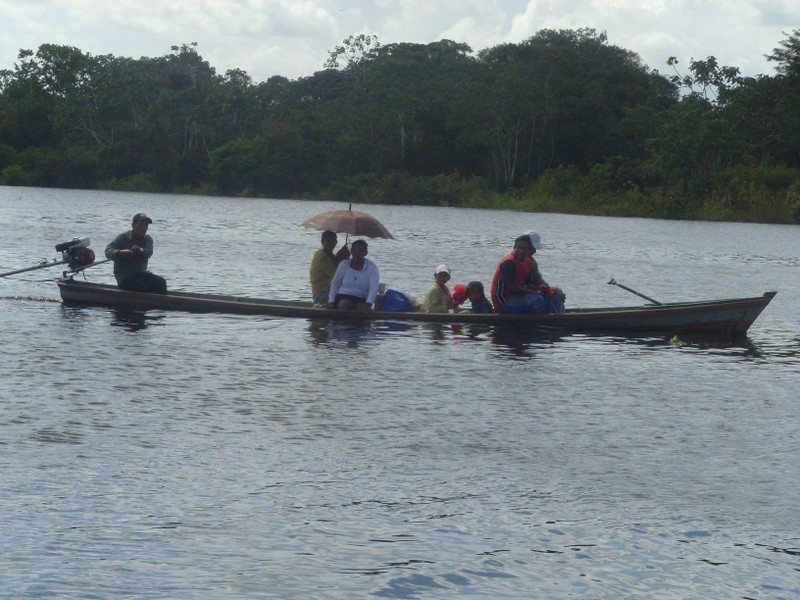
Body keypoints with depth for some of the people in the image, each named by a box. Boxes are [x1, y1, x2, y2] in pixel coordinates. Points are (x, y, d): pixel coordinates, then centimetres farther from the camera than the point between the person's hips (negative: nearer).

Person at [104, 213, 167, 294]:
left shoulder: (148, 239, 6)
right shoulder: (123, 237, -5)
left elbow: (148, 252, -16)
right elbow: (108, 251, -18)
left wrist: (141, 251, -42)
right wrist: (120, 253, -41)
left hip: (141, 273, 4)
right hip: (124, 277, -4)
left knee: (161, 282, -20)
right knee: (143, 288, -30)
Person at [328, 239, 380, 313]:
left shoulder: (372, 267, -2)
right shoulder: (344, 264, 6)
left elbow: (374, 288, -14)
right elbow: (335, 284, 12)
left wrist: (368, 304, -32)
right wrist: (331, 302, -1)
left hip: (361, 299, -1)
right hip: (343, 296, 1)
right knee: (346, 304, -34)